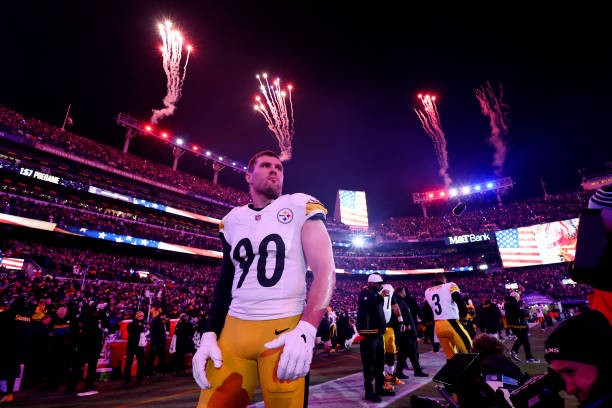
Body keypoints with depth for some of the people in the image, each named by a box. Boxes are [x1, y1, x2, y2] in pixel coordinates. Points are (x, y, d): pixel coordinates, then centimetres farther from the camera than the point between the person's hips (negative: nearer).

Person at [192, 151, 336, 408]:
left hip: (285, 332, -4)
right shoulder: (232, 221, 11)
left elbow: (325, 271, -11)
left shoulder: (301, 208, -4)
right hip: (234, 329, 4)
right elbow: (225, 283, 15)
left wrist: (306, 330, -21)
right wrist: (210, 335, 7)